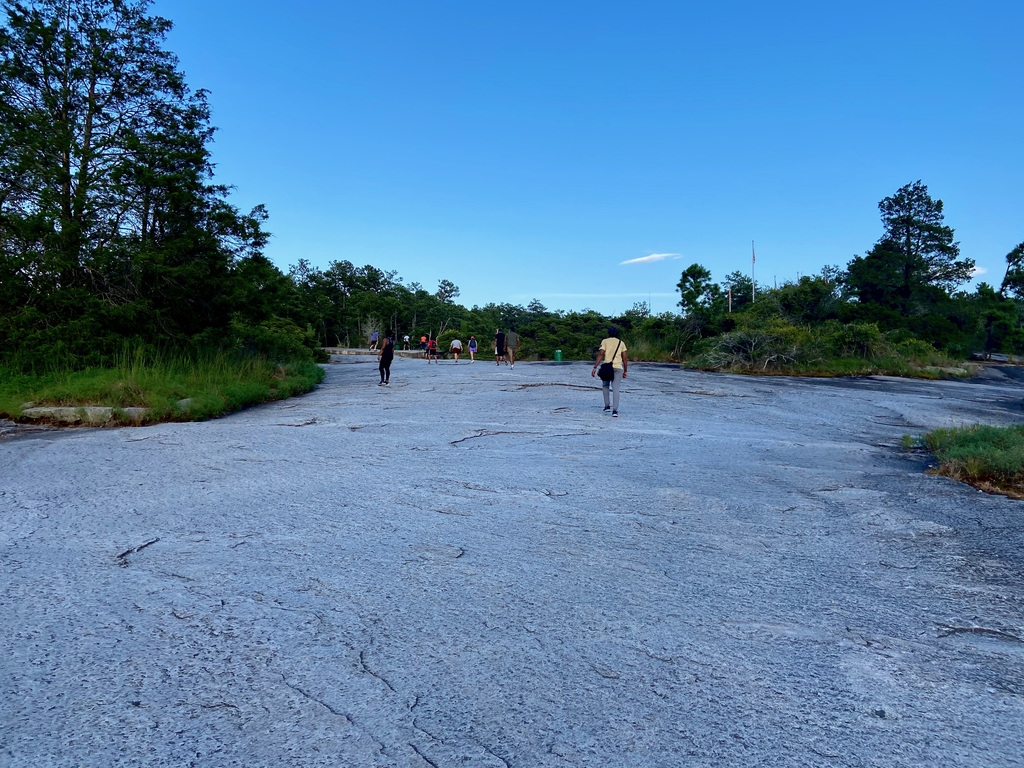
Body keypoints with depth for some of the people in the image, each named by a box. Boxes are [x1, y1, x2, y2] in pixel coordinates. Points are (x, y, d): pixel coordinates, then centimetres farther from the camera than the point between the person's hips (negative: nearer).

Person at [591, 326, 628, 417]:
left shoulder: (605, 341, 5)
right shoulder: (621, 343, 13)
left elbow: (600, 354, -7)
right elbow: (624, 358, 9)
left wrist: (595, 368, -9)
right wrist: (625, 371, 16)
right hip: (618, 368, 1)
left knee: (605, 386, 22)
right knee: (616, 389, -3)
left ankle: (607, 405, 20)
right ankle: (615, 410, -13)